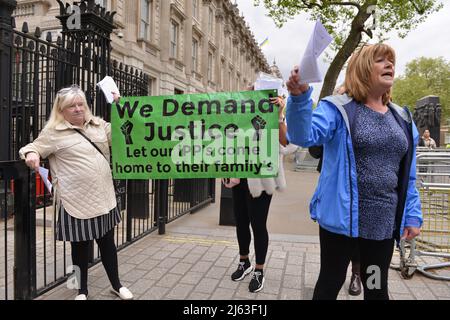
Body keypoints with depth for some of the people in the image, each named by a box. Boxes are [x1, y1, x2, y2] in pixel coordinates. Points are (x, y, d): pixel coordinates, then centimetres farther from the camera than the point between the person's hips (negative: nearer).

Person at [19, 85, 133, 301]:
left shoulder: (99, 124, 10)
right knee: (80, 246, 11)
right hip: (76, 201, -4)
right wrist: (31, 153, -24)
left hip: (103, 198, 4)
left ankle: (116, 285, 32)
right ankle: (82, 290, 32)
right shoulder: (54, 132, -3)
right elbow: (34, 146, 0)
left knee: (107, 242, 15)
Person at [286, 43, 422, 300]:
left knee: (377, 288, 21)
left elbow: (408, 177, 12)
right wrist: (300, 97, -42)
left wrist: (413, 215, 8)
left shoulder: (402, 118, 9)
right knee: (330, 283, 12)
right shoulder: (337, 109, -8)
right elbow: (304, 136, -27)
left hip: (384, 221, 5)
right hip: (342, 218, -5)